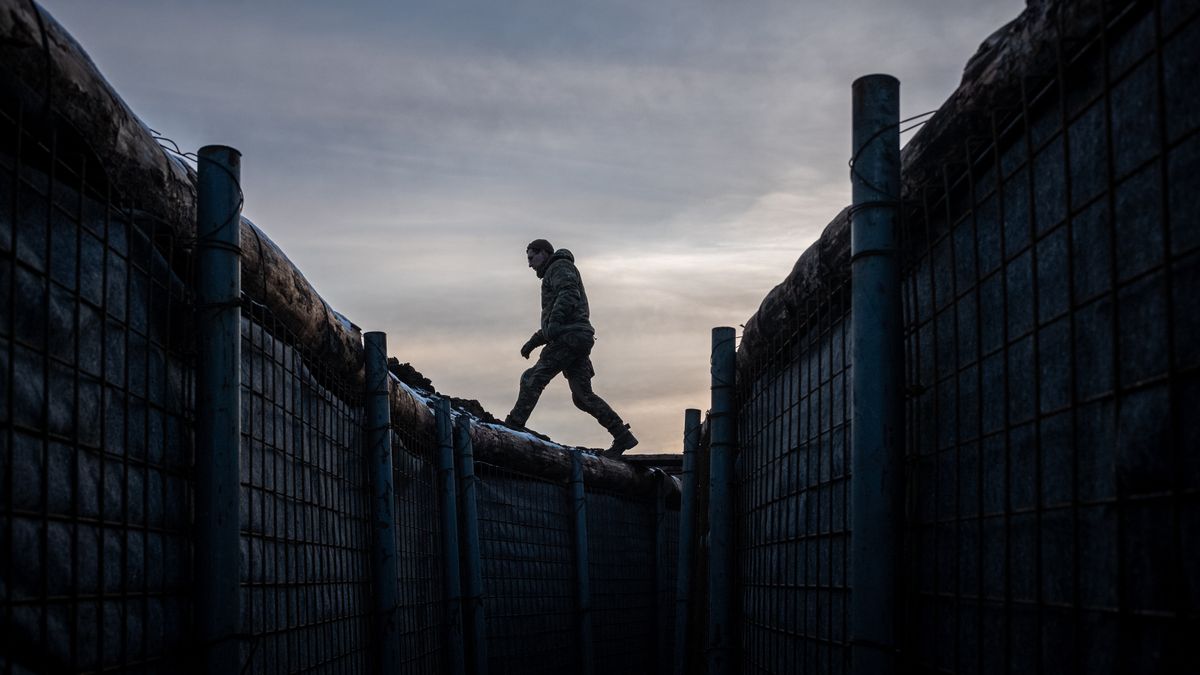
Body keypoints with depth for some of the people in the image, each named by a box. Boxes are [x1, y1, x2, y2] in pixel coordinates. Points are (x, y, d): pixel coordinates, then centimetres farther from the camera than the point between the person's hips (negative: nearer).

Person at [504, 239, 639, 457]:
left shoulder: (560, 267, 4)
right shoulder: (554, 276, 34)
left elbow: (569, 294, -17)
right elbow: (553, 324, 36)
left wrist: (554, 321, -26)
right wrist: (533, 342, 28)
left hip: (569, 335, -10)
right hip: (579, 340, 10)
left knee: (533, 379, -11)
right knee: (583, 396, 3)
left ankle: (514, 425, -14)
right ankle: (622, 435, -2)